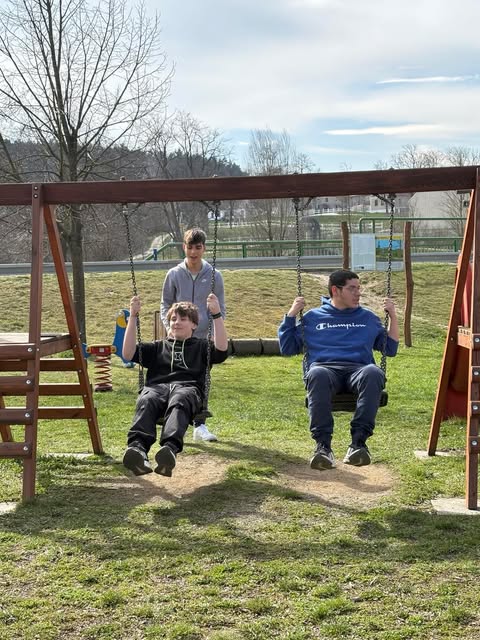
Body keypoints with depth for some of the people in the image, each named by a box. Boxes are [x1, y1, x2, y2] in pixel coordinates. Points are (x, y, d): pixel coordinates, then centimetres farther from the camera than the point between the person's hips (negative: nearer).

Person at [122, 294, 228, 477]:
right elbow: (128, 354, 20)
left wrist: (217, 315, 0)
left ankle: (170, 449, -66)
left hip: (187, 388, -1)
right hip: (157, 387, 2)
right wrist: (133, 317, 13)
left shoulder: (201, 346, 29)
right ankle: (137, 448, -61)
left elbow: (221, 350, 7)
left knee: (178, 401, -40)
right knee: (146, 401, -37)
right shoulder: (158, 347, 34)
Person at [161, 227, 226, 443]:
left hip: (204, 338, 0)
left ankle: (200, 426, 13)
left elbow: (220, 309, 6)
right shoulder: (174, 275, 3)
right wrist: (170, 329, -4)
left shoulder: (214, 275, 2)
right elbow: (165, 305, 9)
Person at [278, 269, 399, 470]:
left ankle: (358, 443, -42)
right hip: (324, 368, -1)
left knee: (373, 373, -37)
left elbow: (390, 348, 28)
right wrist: (291, 315, 13)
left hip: (358, 369, 1)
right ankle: (322, 445, -43)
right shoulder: (313, 317, 24)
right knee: (317, 375, -40)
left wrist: (392, 315, 18)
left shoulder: (368, 317, 29)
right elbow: (287, 348, 23)